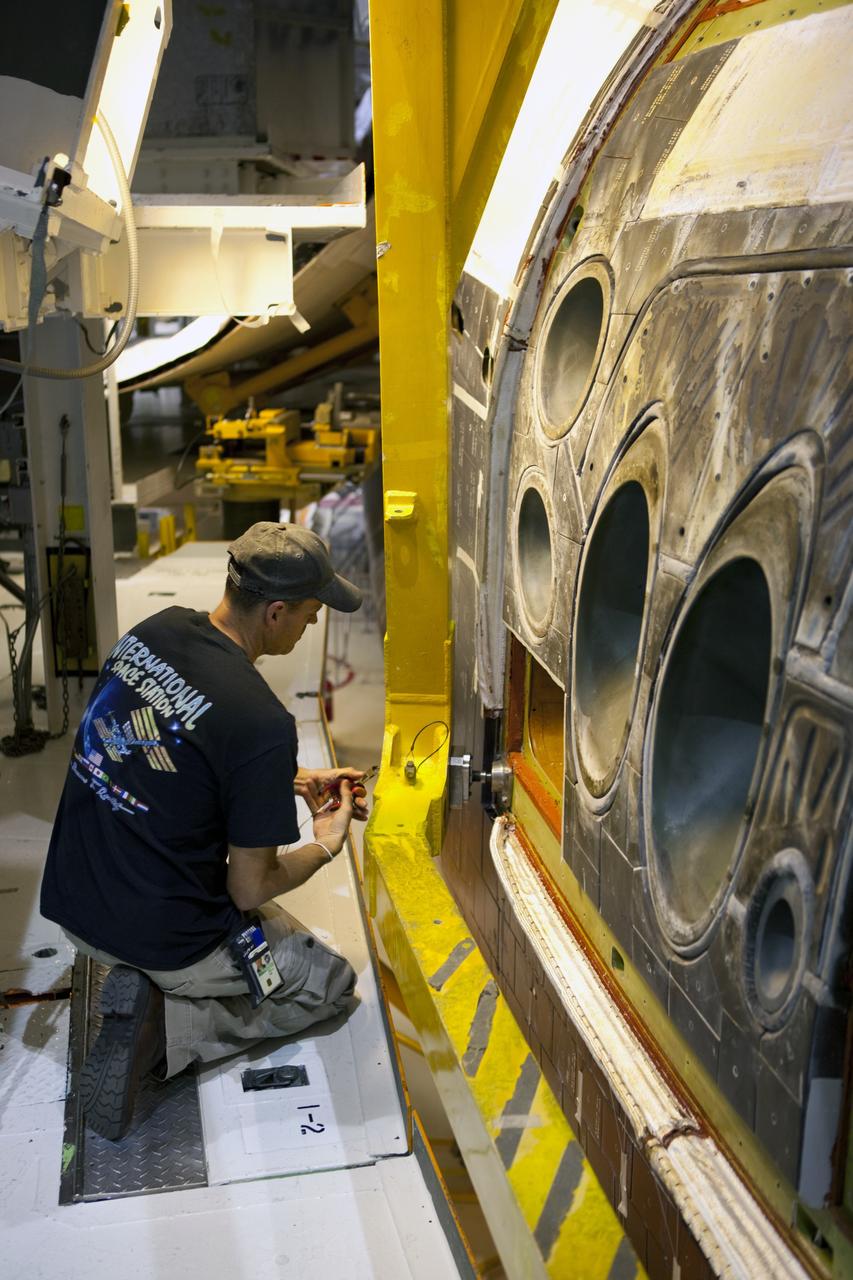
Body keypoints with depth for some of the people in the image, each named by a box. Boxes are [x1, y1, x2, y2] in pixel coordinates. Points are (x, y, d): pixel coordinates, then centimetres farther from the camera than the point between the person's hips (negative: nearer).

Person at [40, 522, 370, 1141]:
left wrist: (297, 780, 15)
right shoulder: (263, 721, -28)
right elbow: (250, 888, -17)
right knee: (329, 983, 16)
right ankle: (161, 1027, -3)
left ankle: (145, 994, 11)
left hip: (70, 901, 8)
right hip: (164, 937, -7)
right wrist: (327, 845, 3)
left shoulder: (155, 631, -5)